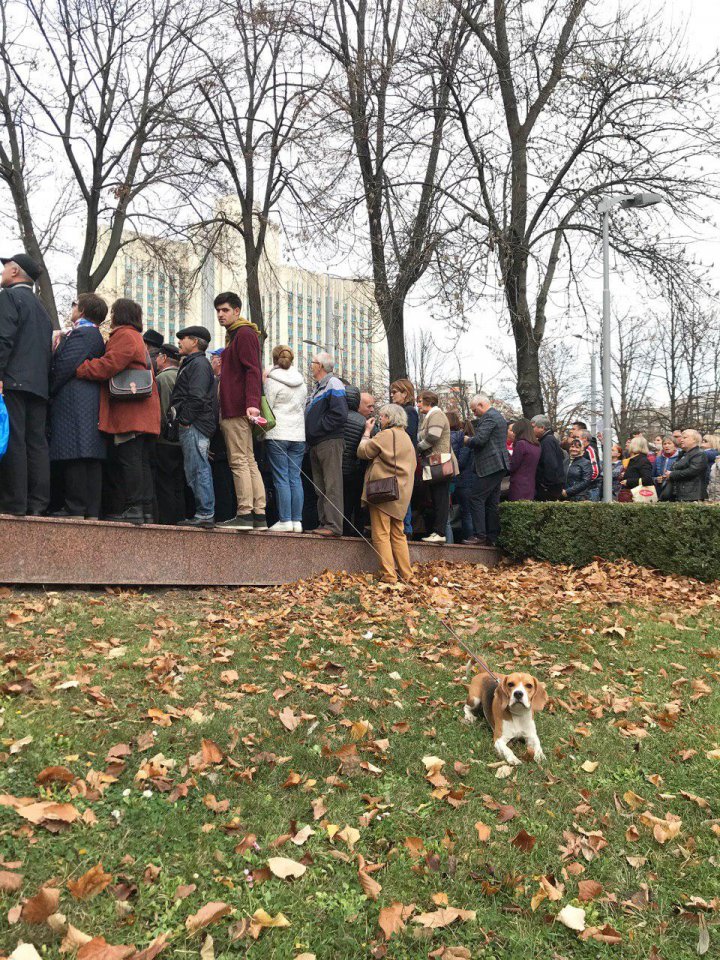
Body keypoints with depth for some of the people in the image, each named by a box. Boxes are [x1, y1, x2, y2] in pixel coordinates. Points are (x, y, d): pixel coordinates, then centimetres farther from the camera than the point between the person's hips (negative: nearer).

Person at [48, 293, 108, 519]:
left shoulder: (81, 333, -7)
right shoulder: (96, 335, 23)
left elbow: (65, 366, -14)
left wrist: (49, 390, -3)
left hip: (73, 404, -10)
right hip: (91, 404, 10)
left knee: (74, 458, -11)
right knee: (90, 458, 5)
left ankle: (76, 508, -12)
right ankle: (91, 511, 6)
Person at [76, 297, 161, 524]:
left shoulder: (124, 335, -4)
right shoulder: (136, 337, 29)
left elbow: (107, 366, -15)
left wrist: (75, 369, -8)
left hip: (129, 411, -10)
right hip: (141, 413, 10)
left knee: (129, 460, -11)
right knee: (140, 461, 7)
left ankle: (134, 509, -12)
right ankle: (145, 510, 7)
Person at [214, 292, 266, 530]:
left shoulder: (244, 334, -5)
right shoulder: (233, 335, 26)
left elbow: (253, 370, -16)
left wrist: (251, 403, -27)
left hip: (237, 410, -10)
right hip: (236, 410, 10)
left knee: (239, 461, -11)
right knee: (249, 462, 7)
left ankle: (245, 514, -10)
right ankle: (259, 516, 8)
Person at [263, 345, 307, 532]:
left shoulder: (272, 380, -4)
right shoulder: (301, 380, 15)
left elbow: (266, 408, -5)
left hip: (277, 434, -5)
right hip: (298, 435, 5)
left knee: (281, 478, -4)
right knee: (295, 478, 5)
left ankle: (285, 520, -5)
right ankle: (297, 521, 5)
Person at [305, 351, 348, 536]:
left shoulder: (333, 383, -6)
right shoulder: (317, 387, 24)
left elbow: (339, 414, -17)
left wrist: (318, 428, -15)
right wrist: (309, 434, 13)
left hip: (330, 442, -10)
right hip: (316, 445, 10)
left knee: (332, 486, -10)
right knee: (321, 488, 10)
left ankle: (334, 526, -11)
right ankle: (324, 524, 14)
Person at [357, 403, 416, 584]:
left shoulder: (386, 434, -9)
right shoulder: (406, 437, 17)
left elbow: (363, 452, -4)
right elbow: (412, 465, 21)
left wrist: (367, 432, 8)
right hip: (401, 494, 8)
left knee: (381, 534, -4)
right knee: (398, 534, 13)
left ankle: (388, 575, -8)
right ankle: (406, 575, 12)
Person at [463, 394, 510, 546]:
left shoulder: (488, 417, -12)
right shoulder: (499, 416, 21)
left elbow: (479, 440, -21)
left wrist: (467, 440, -3)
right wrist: (472, 439, 19)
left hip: (489, 467, -10)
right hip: (500, 466, 10)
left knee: (476, 498, -9)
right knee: (492, 502, 10)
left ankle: (480, 536, -11)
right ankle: (492, 537, 11)